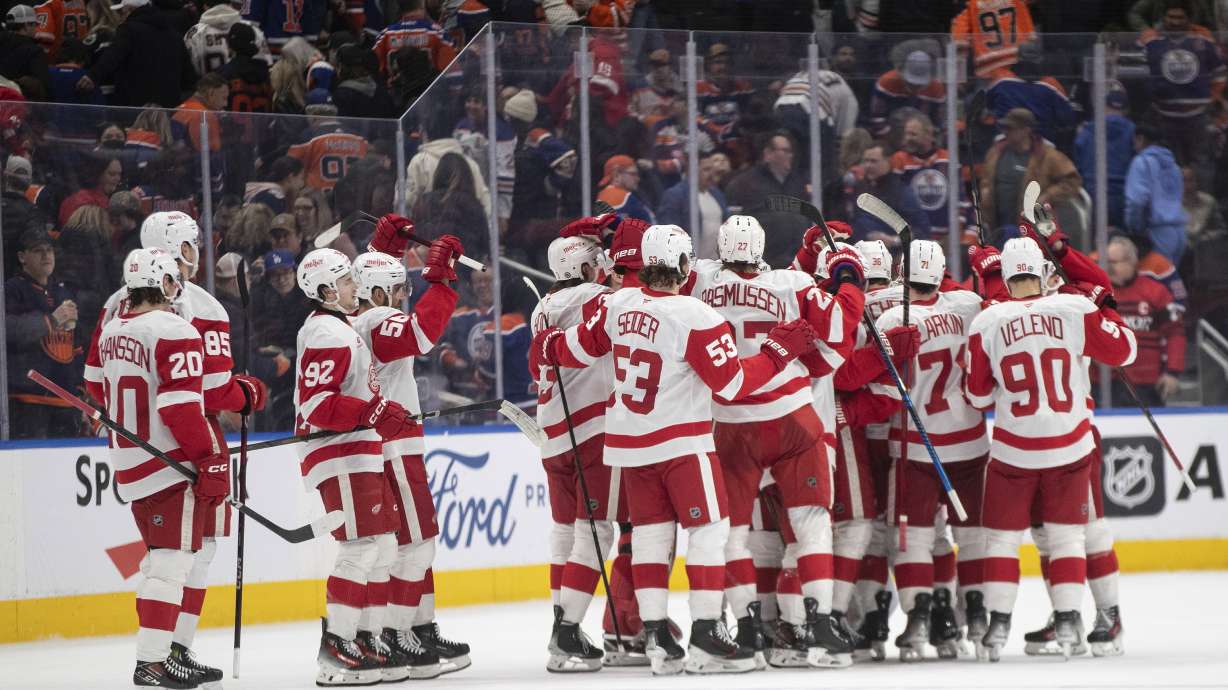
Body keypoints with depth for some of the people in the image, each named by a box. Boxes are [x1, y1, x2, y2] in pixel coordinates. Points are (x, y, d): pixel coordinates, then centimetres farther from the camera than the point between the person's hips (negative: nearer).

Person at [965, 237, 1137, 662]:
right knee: (1066, 534, 12)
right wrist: (1106, 309, 14)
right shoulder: (1076, 311, -8)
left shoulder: (987, 323, -7)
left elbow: (978, 395, 0)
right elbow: (1122, 351, 0)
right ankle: (1067, 622, 7)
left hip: (1013, 448, -1)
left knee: (1002, 536, 10)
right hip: (1070, 446, 1)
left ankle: (998, 624, 2)